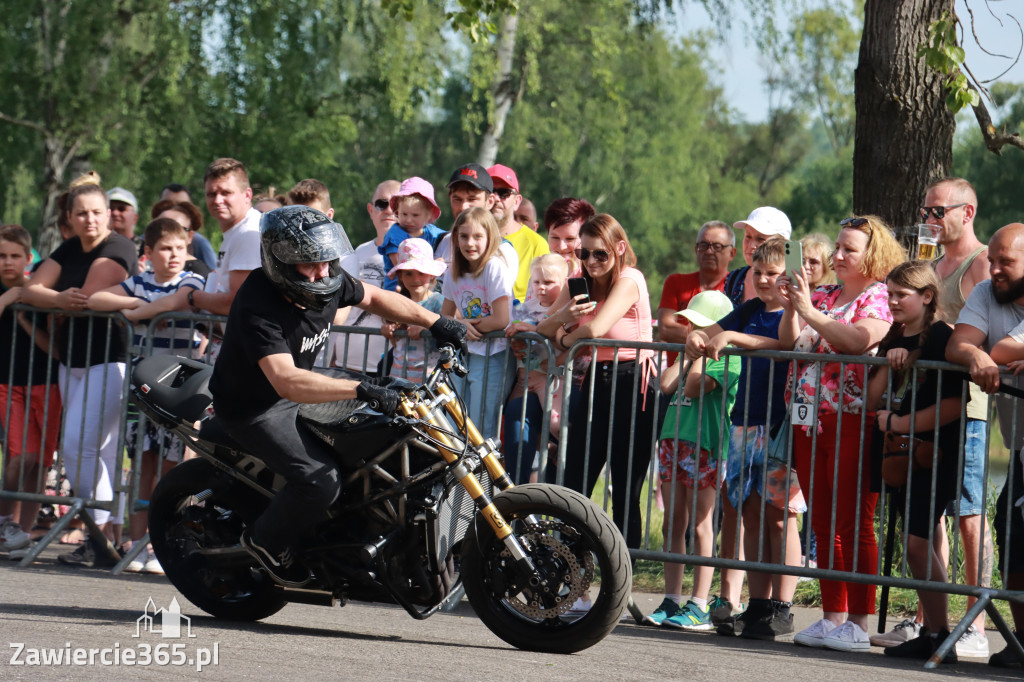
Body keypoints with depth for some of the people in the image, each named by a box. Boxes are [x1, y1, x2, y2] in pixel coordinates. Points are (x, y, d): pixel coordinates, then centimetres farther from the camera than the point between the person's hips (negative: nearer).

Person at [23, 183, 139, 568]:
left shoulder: (118, 249, -9)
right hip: (71, 362, 8)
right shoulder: (68, 251, 15)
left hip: (111, 360, -8)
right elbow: (30, 290, 5)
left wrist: (57, 306, 2)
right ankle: (110, 539, 5)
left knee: (79, 445, -16)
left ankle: (102, 539, -15)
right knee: (102, 453, 6)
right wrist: (59, 298, -17)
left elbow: (89, 298, -19)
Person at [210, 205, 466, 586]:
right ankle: (265, 541, 2)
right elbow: (285, 381, -45)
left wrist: (435, 322, 2)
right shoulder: (258, 306, -34)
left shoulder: (328, 282, -10)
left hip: (299, 396, 8)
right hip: (252, 407, -8)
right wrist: (361, 390, -52)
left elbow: (373, 297, 12)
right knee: (322, 479, -24)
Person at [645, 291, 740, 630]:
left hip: (704, 446, -8)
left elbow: (694, 388, -17)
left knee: (700, 525, -5)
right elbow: (667, 385, 5)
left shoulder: (727, 357, -6)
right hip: (672, 442, 8)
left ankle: (699, 606, -3)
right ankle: (671, 601, 11)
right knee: (672, 525, 8)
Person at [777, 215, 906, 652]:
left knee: (853, 523, -8)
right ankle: (832, 617, 14)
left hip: (853, 422, -7)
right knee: (823, 524, 8)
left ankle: (859, 624, -6)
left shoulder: (880, 297, -2)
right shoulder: (824, 296, 19)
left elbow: (859, 339, -20)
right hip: (811, 420, 7)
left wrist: (810, 313, -18)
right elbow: (790, 345, 15)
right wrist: (790, 309, 0)